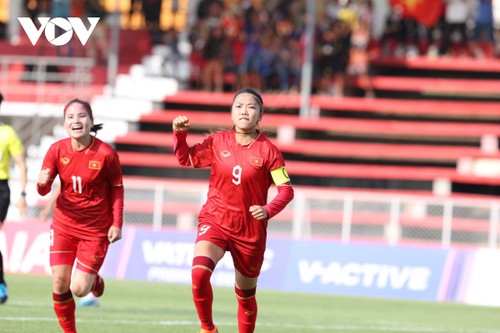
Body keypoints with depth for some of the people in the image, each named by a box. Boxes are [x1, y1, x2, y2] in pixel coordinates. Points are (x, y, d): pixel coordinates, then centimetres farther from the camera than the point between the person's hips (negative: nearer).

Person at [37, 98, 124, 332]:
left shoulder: (106, 154, -14)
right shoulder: (57, 150, -8)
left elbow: (117, 188, -1)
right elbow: (43, 190, -5)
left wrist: (117, 223, -5)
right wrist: (43, 183, -29)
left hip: (96, 228, -2)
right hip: (64, 224, 3)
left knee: (79, 289, -8)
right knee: (60, 283, -6)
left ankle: (95, 280, 30)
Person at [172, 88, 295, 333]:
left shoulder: (268, 151, -7)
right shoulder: (217, 142, 0)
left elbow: (286, 190, -7)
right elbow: (186, 159, 12)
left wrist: (268, 210, -25)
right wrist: (179, 134, -5)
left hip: (250, 229, -1)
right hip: (214, 221, 1)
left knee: (246, 295, 10)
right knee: (199, 272, -26)